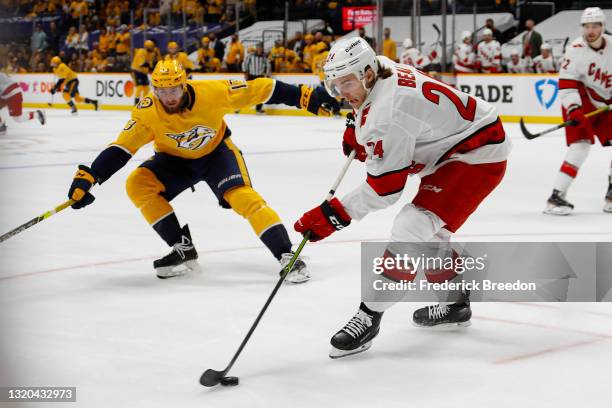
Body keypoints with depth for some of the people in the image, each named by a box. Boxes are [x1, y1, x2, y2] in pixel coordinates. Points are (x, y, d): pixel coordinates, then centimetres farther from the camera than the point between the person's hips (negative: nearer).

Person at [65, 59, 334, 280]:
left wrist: (306, 97, -25)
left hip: (216, 150, -2)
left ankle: (286, 255, -23)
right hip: (175, 158, 3)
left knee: (240, 195, -27)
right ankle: (183, 250, -11)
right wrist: (87, 178, -35)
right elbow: (120, 149, -25)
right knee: (137, 184, -20)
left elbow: (258, 90, -24)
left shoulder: (211, 92, -30)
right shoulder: (147, 113, -27)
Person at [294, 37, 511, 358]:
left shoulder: (389, 112, -29)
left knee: (411, 229, -19)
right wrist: (356, 127, 9)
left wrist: (335, 214, -22)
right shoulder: (380, 68, -2)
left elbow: (384, 187, -25)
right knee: (429, 230, 22)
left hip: (477, 157, -11)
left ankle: (369, 317, -16)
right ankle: (455, 303, 38)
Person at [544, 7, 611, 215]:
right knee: (581, 144, -20)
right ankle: (556, 196, -22)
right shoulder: (576, 49, -18)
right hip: (581, 99, -6)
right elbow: (566, 83, -20)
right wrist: (573, 109, -29)